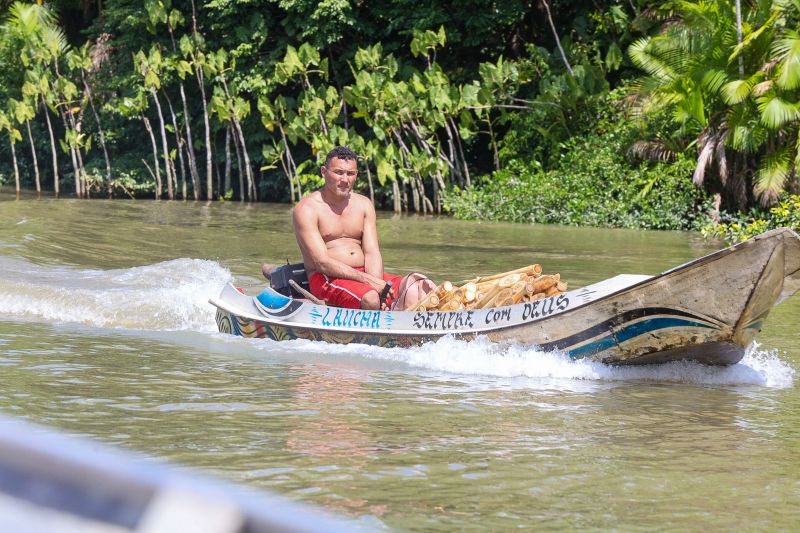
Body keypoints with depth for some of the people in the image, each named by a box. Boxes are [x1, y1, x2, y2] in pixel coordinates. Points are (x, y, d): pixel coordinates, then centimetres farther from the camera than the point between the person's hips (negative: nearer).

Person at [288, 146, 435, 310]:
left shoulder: (363, 205, 13)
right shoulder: (306, 209, -6)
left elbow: (371, 253, 4)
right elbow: (322, 263, -15)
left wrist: (377, 285, -18)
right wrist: (369, 281, -23)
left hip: (364, 273, 6)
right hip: (326, 279, -6)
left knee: (415, 291, -19)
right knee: (370, 299, -36)